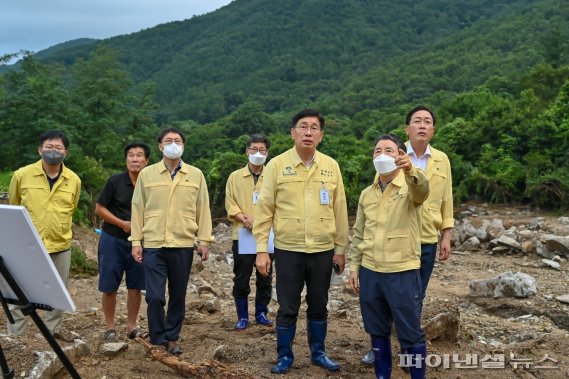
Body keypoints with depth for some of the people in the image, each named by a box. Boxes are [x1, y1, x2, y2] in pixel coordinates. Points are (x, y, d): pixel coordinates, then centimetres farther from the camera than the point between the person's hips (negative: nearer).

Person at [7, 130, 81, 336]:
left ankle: (53, 328, 32)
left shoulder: (74, 180, -2)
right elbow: (13, 208, 8)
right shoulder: (21, 175, -8)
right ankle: (14, 336, 15)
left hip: (61, 245, 2)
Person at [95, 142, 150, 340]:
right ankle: (110, 327, 19)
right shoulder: (115, 181, -7)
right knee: (109, 287, 4)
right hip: (113, 240, -2)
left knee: (135, 287, 8)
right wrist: (122, 223, -14)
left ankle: (131, 326, 21)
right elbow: (99, 208, -4)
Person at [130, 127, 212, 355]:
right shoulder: (146, 174, 5)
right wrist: (136, 241, 2)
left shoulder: (196, 175, 6)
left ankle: (172, 338, 25)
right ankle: (158, 341, 13)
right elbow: (137, 209, 6)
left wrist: (204, 240, 3)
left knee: (178, 296, 9)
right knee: (154, 296, -5)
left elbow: (203, 209, 6)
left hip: (183, 245, 1)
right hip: (153, 245, -1)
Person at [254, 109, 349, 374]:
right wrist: (261, 249, -7)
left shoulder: (331, 166, 2)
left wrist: (340, 248, 7)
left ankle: (318, 353, 31)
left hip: (323, 250, 2)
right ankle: (285, 356, 24)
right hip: (288, 250, -2)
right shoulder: (277, 165, -5)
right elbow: (264, 210, -4)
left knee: (318, 306, 14)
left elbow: (339, 210, 6)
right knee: (288, 308, 7)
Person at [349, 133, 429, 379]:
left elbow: (422, 190, -30)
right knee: (377, 332, 15)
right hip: (370, 272, 5)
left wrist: (410, 170, -50)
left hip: (403, 273, -4)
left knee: (411, 335, 5)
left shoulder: (410, 187, -5)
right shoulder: (366, 194, 10)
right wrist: (354, 267, 8)